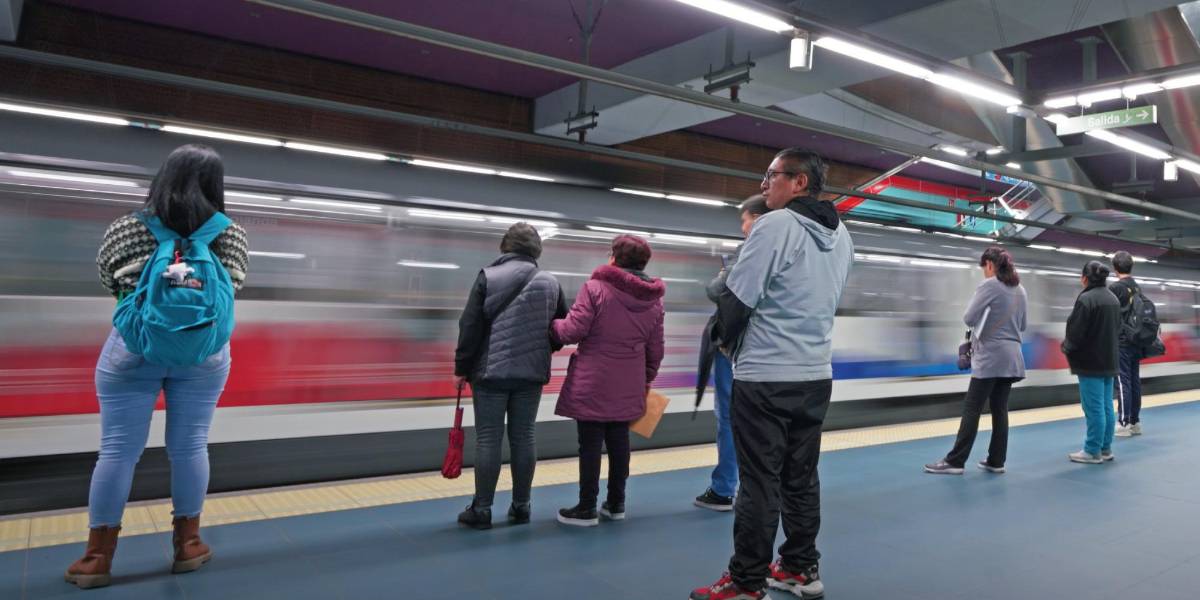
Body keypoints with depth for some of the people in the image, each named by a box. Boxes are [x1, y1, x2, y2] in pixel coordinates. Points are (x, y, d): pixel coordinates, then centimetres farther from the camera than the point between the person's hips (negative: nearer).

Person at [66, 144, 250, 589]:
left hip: (133, 350, 0)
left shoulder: (127, 229, -5)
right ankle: (187, 544, 21)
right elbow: (232, 289, 3)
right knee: (189, 446, 9)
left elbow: (108, 283, 7)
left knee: (118, 450, 6)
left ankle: (97, 557, 16)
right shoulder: (230, 233, -5)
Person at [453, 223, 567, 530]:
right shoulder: (551, 283, 3)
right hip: (532, 372, 3)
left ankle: (481, 509, 8)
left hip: (491, 370, -2)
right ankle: (521, 506, 16)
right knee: (523, 437, 10)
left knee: (487, 439, 3)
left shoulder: (488, 276, -5)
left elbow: (470, 326, -7)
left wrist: (462, 368, 1)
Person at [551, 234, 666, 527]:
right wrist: (646, 381, 22)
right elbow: (656, 349, 10)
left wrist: (552, 325, 7)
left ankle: (587, 508, 11)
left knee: (590, 444, 3)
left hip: (592, 384, -5)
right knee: (619, 442, 15)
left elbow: (573, 331, -14)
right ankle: (616, 503, 24)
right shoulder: (654, 299, 7)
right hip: (628, 387, 5)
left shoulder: (595, 287, -11)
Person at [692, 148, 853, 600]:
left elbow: (736, 299, -13)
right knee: (801, 477, 15)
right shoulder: (841, 235, 11)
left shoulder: (775, 225, -14)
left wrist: (727, 339, 4)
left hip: (765, 378, -8)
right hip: (816, 375, 8)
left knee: (759, 482, -1)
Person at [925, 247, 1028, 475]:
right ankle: (996, 461, 12)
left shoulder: (989, 285, -10)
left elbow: (968, 319, -13)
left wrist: (983, 320, 7)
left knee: (972, 408, -6)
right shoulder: (1020, 290, 13)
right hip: (1011, 356, 7)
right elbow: (1022, 325, 23)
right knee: (1000, 409, 10)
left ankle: (955, 461, -5)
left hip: (990, 356, -7)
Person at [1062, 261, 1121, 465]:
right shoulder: (1113, 299, 10)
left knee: (1094, 409, -3)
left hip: (1090, 362, -8)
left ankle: (1093, 451, 4)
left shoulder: (1086, 299, -18)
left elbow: (1076, 332, -19)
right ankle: (1105, 448, 20)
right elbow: (1117, 327, 17)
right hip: (1109, 361, 8)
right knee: (1107, 407, 13)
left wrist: (1066, 347, -1)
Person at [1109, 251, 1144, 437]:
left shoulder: (1115, 287, -10)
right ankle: (1135, 422, 14)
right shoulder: (1138, 288, 10)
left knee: (1123, 381, -5)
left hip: (1120, 341, -6)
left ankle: (1124, 424, -4)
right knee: (1135, 381, 9)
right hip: (1136, 341, 7)